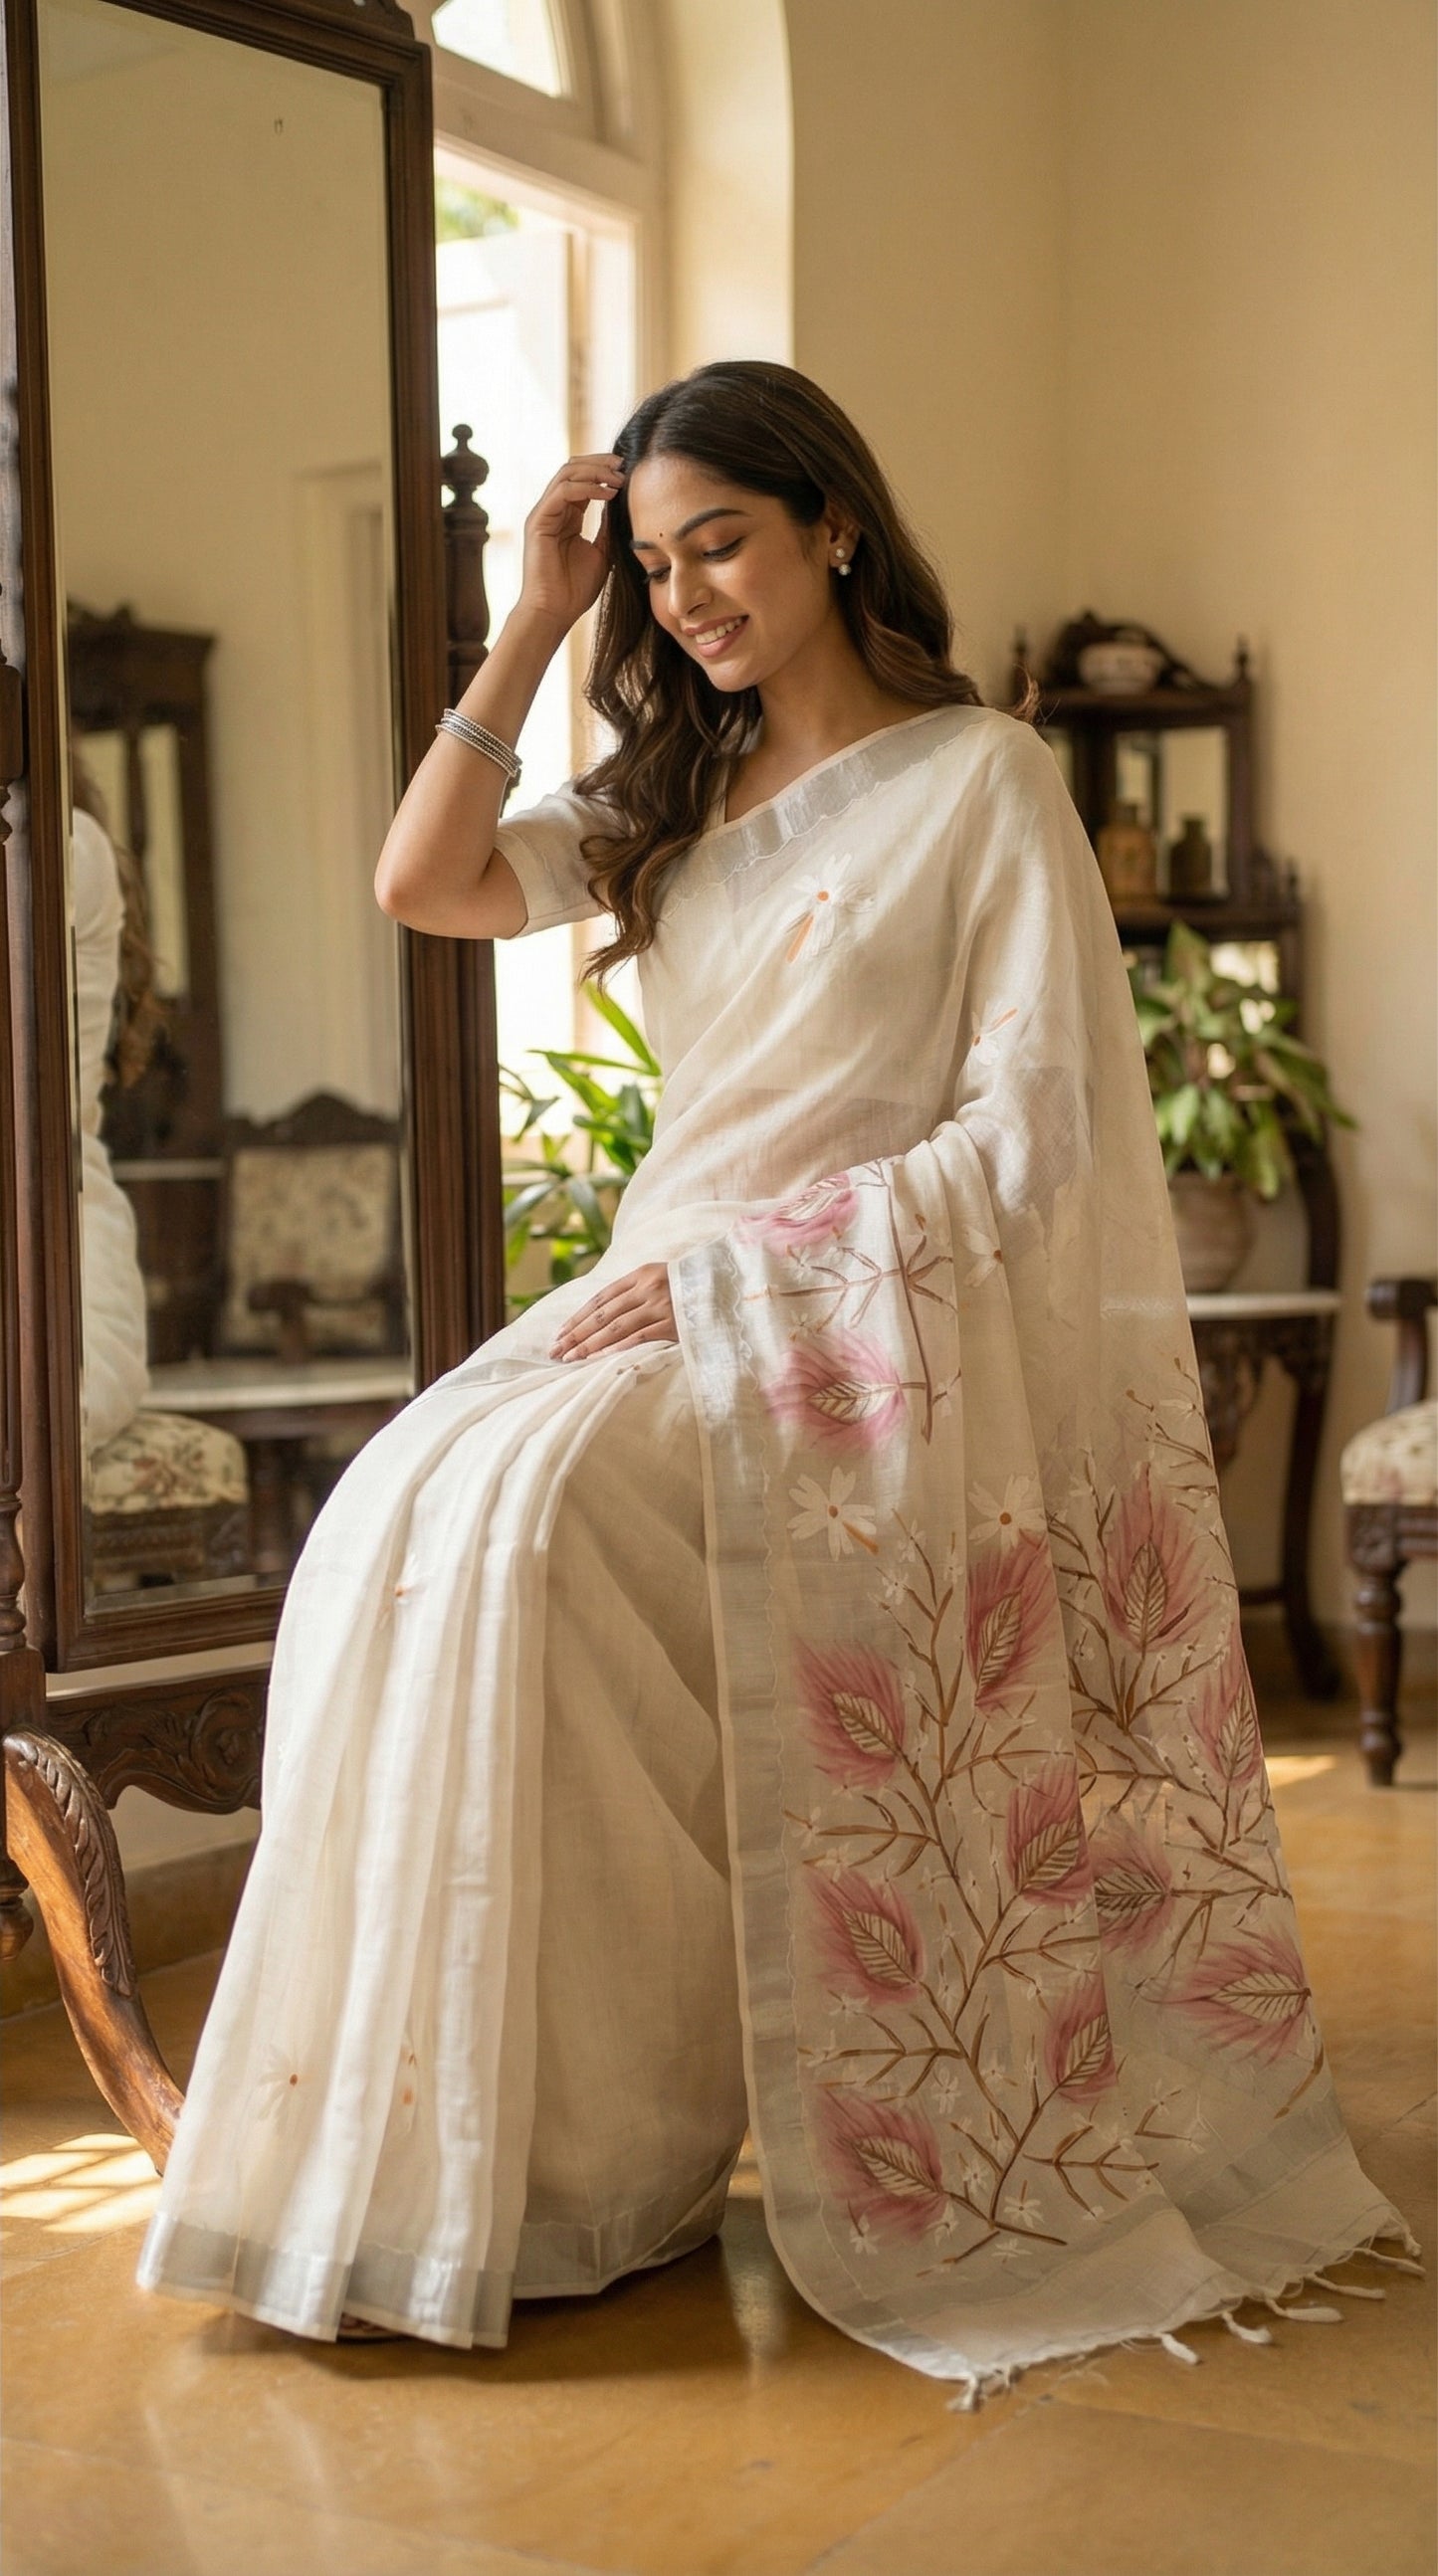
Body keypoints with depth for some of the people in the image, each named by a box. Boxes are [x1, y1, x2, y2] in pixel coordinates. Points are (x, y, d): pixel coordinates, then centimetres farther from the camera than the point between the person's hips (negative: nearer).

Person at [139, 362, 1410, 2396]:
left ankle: (578, 2168, -23)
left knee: (525, 1507, -31)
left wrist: (728, 1256, -16)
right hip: (682, 1299, 6)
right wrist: (534, 625, 7)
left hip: (877, 1320, -6)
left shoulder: (981, 778, 0)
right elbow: (426, 884, 7)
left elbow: (1027, 1138, -9)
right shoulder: (670, 799, 19)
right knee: (400, 1514, -23)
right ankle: (427, 2139, -18)